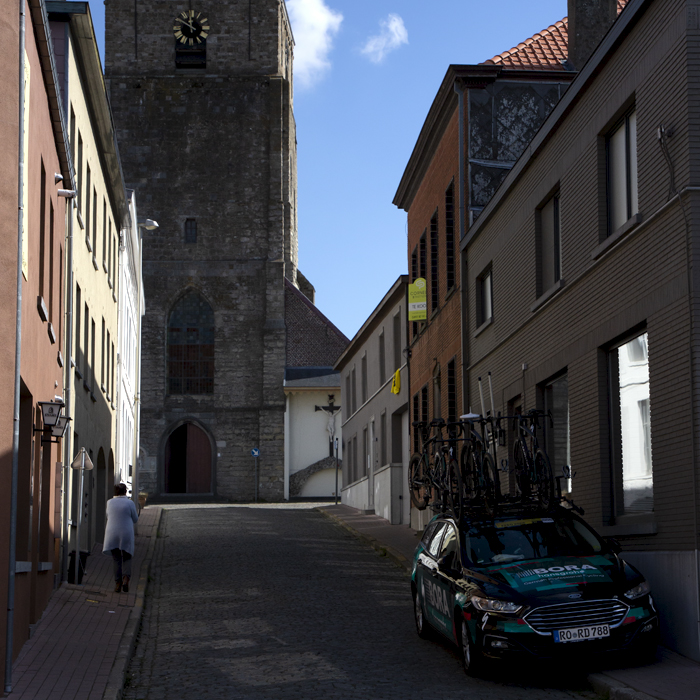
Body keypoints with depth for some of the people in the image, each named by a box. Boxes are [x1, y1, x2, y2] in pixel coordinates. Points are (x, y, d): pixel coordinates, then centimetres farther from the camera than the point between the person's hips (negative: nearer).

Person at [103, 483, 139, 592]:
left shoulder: (109, 503, 2)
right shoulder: (129, 503, -8)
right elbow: (135, 519, 3)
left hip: (112, 535, 2)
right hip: (126, 535, -2)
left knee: (117, 560, 12)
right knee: (126, 559, 11)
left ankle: (118, 583, 5)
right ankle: (126, 579, -11)